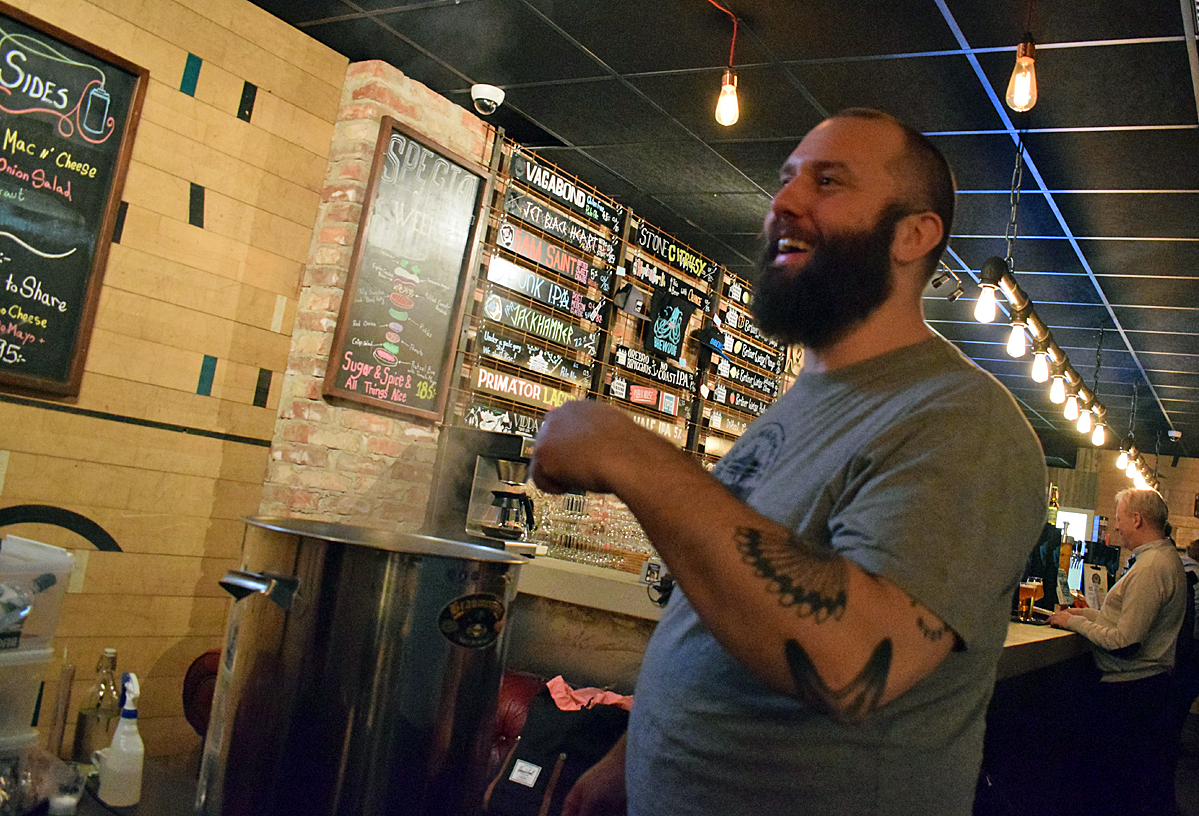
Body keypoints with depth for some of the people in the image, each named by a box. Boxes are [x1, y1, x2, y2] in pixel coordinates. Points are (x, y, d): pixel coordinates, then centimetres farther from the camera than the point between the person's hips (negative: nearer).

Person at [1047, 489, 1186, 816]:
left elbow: (1124, 642, -24)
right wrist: (1085, 613, 13)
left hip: (1129, 689, -10)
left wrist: (1074, 622, -12)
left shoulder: (1150, 570, -22)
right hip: (1154, 683, 10)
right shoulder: (1167, 558, 11)